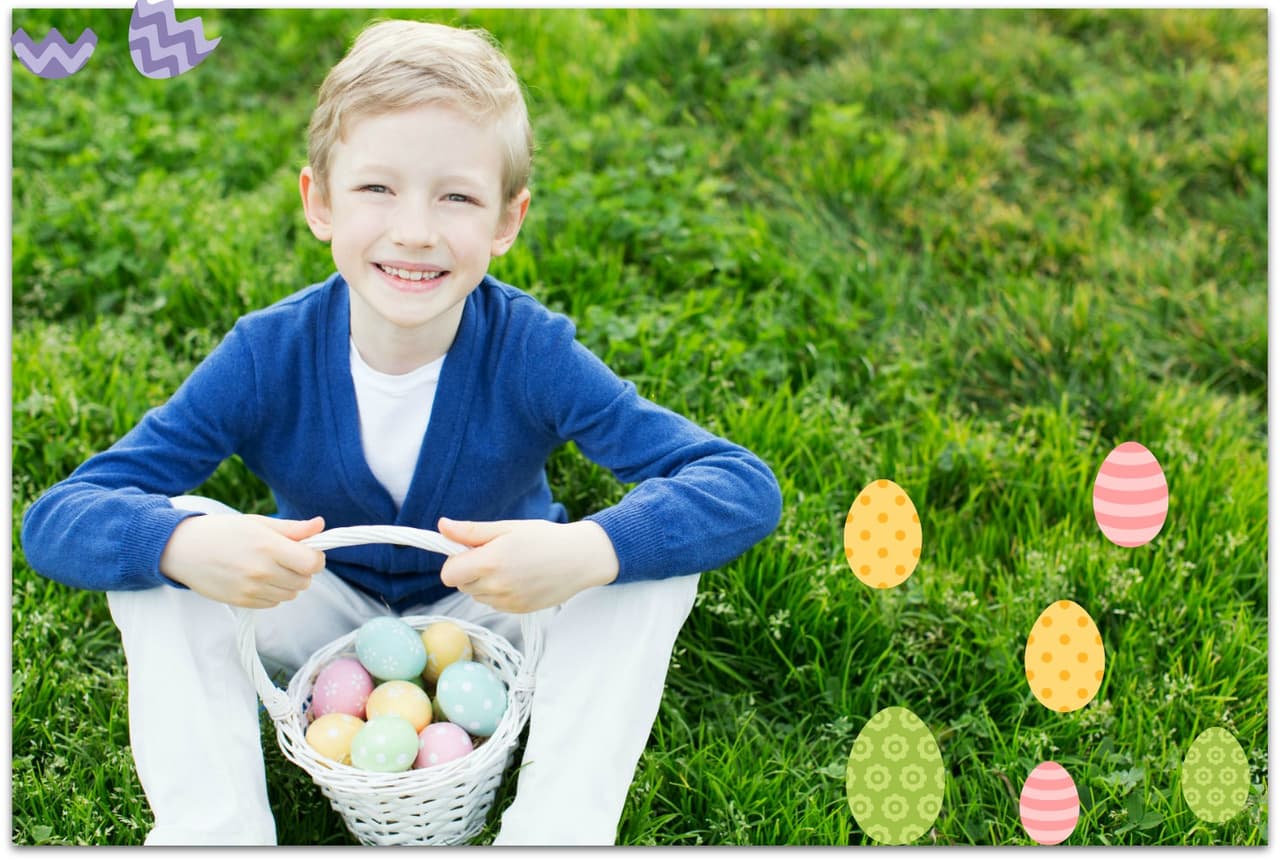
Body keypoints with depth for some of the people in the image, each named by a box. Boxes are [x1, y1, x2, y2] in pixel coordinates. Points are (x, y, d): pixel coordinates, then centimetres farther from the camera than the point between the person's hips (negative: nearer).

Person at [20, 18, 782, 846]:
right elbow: (56, 518, -24)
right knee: (150, 539, -23)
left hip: (495, 620, -1)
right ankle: (207, 834, -22)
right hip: (325, 617, 1)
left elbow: (745, 487, -31)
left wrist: (585, 551, -51)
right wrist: (185, 544, -48)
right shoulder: (268, 356, -23)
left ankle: (555, 835, -25)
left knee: (656, 555, -27)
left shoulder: (532, 353, -26)